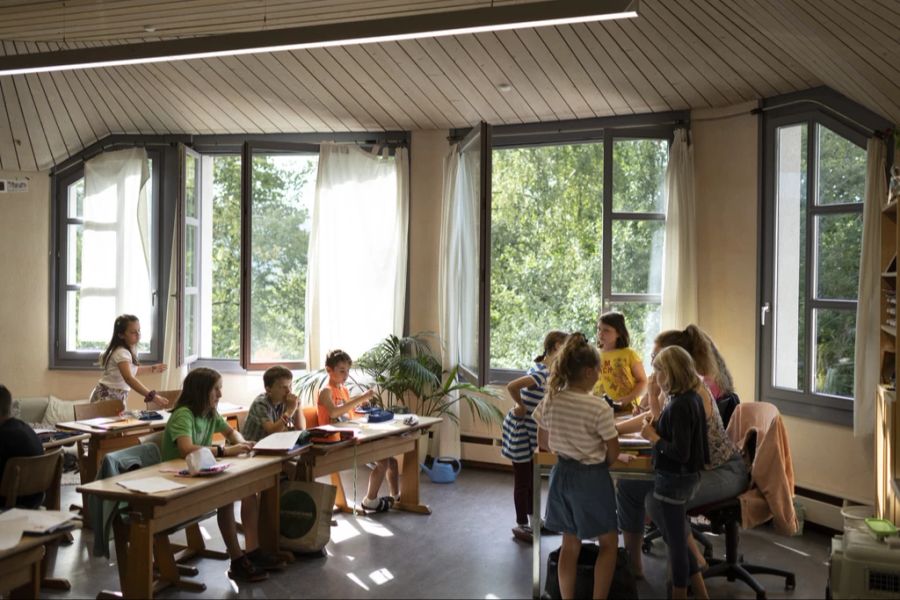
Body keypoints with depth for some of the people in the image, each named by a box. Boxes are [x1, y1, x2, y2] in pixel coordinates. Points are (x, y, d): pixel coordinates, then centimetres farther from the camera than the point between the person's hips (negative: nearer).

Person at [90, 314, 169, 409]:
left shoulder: (130, 349, 4)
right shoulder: (121, 352, -26)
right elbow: (129, 378, -42)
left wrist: (152, 368, 21)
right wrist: (152, 396, -51)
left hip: (118, 397, 9)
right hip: (106, 397, -9)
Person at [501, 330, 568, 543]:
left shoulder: (544, 369, 4)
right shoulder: (544, 373, -26)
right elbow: (512, 386, -37)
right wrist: (521, 407, -23)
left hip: (532, 431, 9)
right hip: (521, 431, -9)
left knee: (532, 477, 19)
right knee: (523, 480, 4)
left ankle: (533, 520, 33)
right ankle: (521, 526, 17)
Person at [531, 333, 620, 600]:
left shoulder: (549, 401, -5)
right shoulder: (599, 408, -21)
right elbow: (613, 453, -11)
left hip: (562, 473, 5)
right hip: (591, 478, -5)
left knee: (570, 542, 17)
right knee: (608, 542, 14)